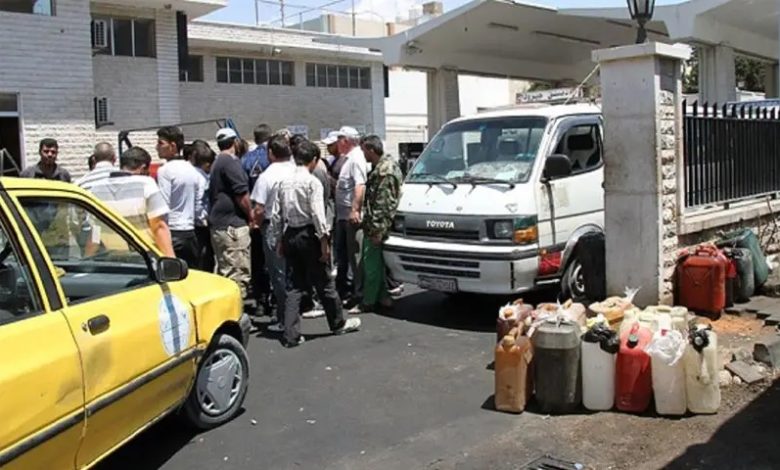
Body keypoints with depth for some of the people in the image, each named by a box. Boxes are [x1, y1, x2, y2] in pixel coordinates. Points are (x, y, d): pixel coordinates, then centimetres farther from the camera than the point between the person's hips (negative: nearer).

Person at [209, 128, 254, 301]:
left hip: (218, 224, 10)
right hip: (233, 226, -10)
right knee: (239, 275, -8)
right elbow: (242, 194, -16)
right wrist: (250, 216, -2)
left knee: (224, 272, 15)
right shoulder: (231, 161, -12)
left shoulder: (217, 162, 18)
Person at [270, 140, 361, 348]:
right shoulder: (312, 182, -11)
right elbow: (317, 214, -17)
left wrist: (279, 240, 15)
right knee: (324, 282, 8)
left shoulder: (284, 182, 7)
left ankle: (291, 335, 6)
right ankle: (338, 323, 24)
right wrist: (324, 241, -13)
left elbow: (276, 215, 8)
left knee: (294, 285, 9)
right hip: (308, 235, -6)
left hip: (290, 235, 6)